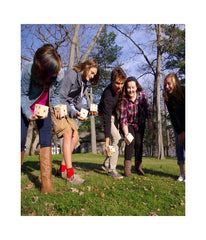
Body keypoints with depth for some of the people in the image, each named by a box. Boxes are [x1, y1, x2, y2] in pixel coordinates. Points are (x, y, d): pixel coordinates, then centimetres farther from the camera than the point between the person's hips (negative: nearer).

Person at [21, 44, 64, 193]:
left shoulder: (60, 75, -18)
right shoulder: (28, 71, -29)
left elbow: (55, 95, 0)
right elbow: (22, 94, -18)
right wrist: (29, 115, -30)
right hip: (26, 109, -2)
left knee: (46, 141, -11)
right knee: (21, 142, -5)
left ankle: (46, 184, -11)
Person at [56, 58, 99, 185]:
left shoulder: (84, 82, 11)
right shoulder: (71, 74, -17)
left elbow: (78, 102, 10)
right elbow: (61, 98, -22)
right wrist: (74, 113, -32)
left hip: (68, 110, 9)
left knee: (75, 137, 5)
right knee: (68, 133, -22)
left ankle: (63, 168, 16)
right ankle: (70, 175, -23)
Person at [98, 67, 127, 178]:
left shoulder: (118, 88, -14)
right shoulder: (107, 95, -36)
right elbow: (107, 120, -39)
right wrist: (106, 141, -41)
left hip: (114, 114, 8)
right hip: (105, 115, -8)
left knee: (116, 139, 5)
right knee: (116, 138, -20)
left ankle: (106, 164, 17)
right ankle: (111, 169, -14)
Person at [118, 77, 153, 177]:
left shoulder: (142, 95, -18)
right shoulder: (124, 101, -26)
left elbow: (147, 108, -1)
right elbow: (123, 119, -28)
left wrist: (149, 123, -1)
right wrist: (126, 134, -38)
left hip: (140, 124, 3)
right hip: (129, 125, -2)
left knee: (139, 143, -4)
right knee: (131, 142, -19)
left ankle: (138, 167, 10)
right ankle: (127, 168, -14)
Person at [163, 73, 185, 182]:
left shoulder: (184, 92, -25)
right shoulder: (167, 97, -13)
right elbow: (172, 115, -11)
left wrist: (184, 131, -21)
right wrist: (178, 132, -13)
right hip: (179, 121, 3)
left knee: (186, 144, -12)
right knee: (179, 145, -5)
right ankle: (182, 173, -1)